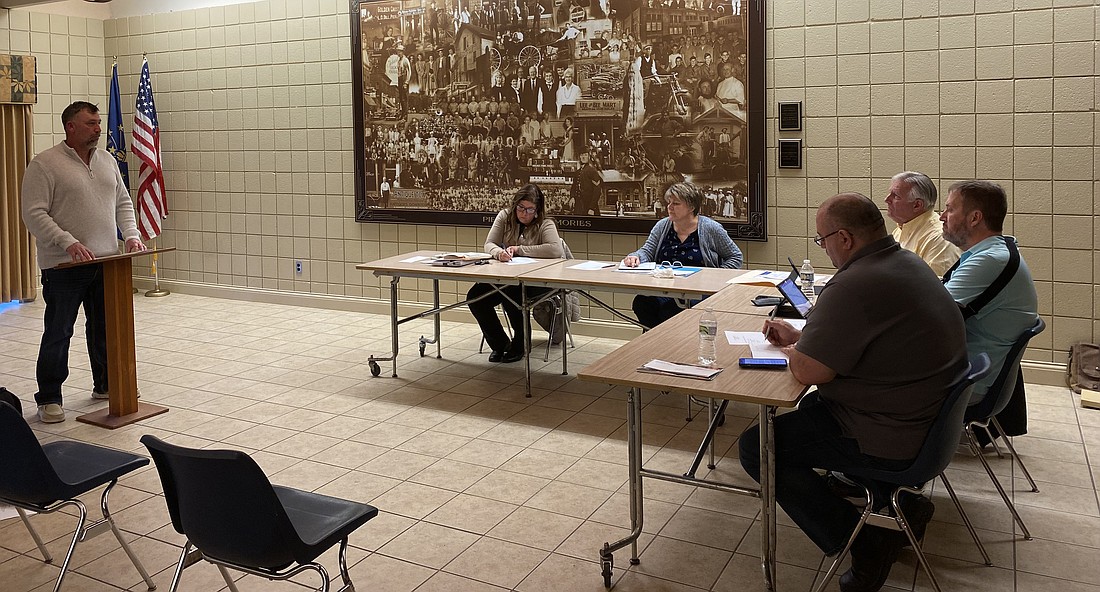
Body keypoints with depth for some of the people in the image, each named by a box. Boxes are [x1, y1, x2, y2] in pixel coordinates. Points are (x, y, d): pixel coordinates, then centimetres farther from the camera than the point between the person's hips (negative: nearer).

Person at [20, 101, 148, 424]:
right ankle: (49, 399, 12)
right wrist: (69, 243, -23)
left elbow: (123, 202, 18)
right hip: (64, 265, -6)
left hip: (106, 262, 6)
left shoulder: (107, 160, 12)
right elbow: (34, 214, -13)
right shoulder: (45, 164, -8)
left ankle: (105, 385, 29)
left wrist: (131, 235, 2)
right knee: (58, 333, 2)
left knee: (105, 328, 15)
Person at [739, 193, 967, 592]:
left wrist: (792, 351, -3)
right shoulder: (907, 262, 6)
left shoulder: (855, 284, -27)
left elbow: (808, 371, -25)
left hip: (892, 443, -10)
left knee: (755, 446, -4)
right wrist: (800, 336, 12)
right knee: (811, 406, 30)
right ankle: (897, 505, 22)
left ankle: (864, 543, 0)